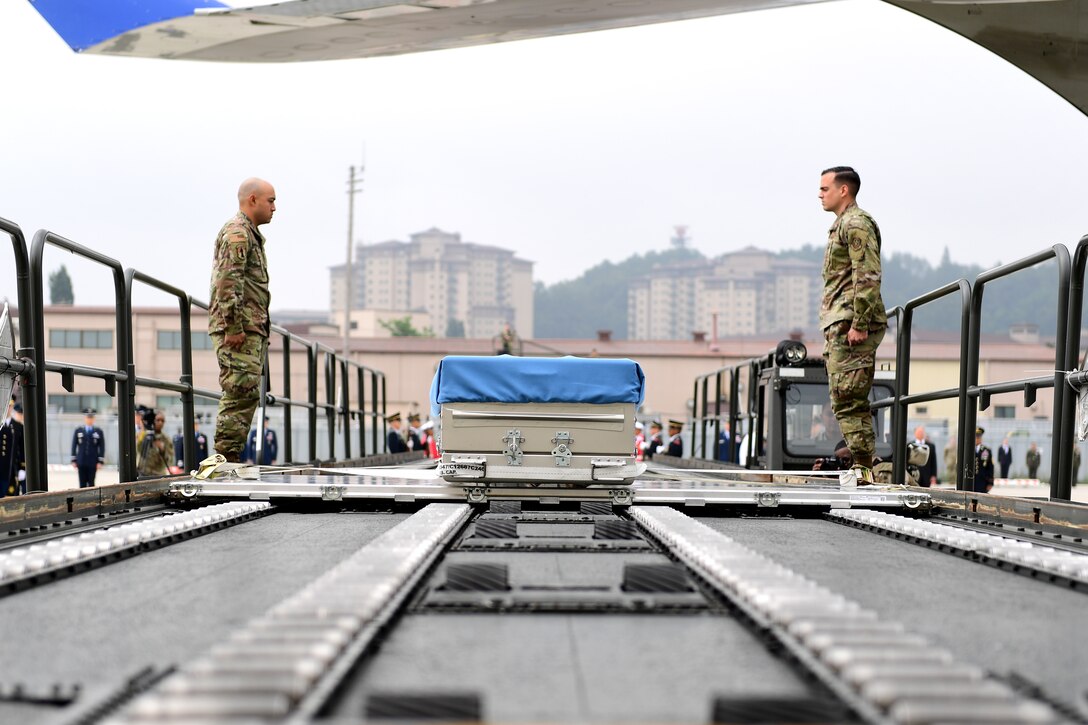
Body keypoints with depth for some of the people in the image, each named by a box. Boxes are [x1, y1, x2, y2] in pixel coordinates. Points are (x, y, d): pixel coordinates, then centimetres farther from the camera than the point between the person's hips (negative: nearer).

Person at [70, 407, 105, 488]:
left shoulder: (99, 431, 2)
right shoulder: (78, 431, 6)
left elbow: (102, 447, 1)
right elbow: (74, 446, 7)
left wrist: (101, 461, -6)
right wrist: (73, 460, 1)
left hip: (93, 463, -1)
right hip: (81, 462, 1)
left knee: (91, 483, 1)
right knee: (82, 484, 2)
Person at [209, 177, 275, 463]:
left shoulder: (250, 234, 25)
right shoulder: (237, 232, -9)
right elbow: (228, 283, -19)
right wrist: (234, 327, -24)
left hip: (251, 329, 11)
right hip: (240, 331, -11)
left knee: (245, 394, 10)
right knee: (242, 391, -13)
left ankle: (229, 457, 12)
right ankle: (227, 456, -12)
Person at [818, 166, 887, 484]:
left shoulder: (856, 224, -8)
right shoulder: (843, 224, 23)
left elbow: (868, 277, -18)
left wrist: (859, 324, -23)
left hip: (851, 325, -10)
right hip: (839, 326, 10)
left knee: (848, 399, -11)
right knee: (845, 401, 10)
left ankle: (864, 467, -10)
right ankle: (862, 464, 13)